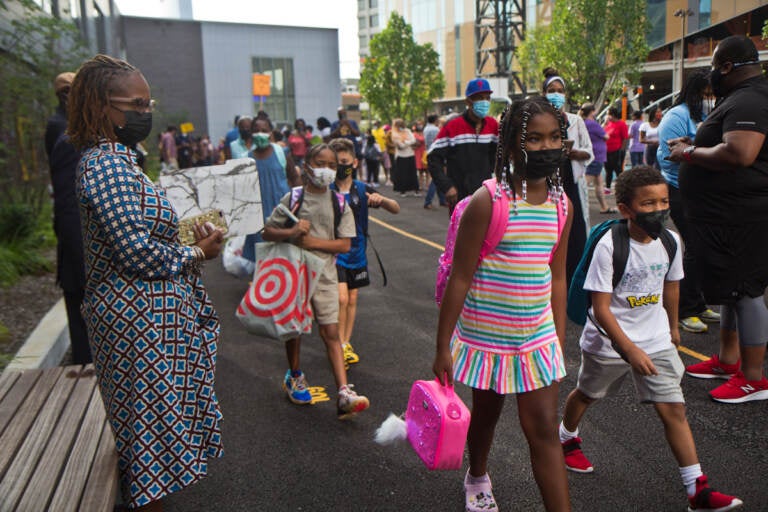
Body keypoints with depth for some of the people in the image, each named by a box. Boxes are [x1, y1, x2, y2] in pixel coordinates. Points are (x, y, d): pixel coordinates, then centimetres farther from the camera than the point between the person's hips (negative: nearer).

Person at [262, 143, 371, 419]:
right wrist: (292, 232, -20)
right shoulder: (293, 198, -4)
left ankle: (344, 394, -6)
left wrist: (313, 242, -16)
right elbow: (267, 232, -2)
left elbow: (345, 244, -5)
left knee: (331, 333, -4)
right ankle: (295, 376, 40)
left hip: (324, 275, 0)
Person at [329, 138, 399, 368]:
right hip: (334, 253, -3)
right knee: (341, 298, -13)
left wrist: (381, 200, -25)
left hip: (356, 253, 3)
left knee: (352, 300, 12)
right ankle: (339, 345, 2)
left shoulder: (363, 190, -2)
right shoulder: (326, 192, -7)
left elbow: (396, 209, -4)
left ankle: (346, 343, 26)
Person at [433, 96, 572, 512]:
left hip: (538, 339, 3)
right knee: (485, 413, 21)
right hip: (485, 336, -3)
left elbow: (557, 276, 8)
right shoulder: (488, 201, -17)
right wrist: (443, 346, -12)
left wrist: (559, 338, 10)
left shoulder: (561, 204, 0)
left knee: (544, 430, 4)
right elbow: (460, 277, -15)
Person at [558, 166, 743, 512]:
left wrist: (673, 327, 23)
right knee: (587, 394, 20)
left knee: (673, 408, -1)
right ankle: (567, 438, 48)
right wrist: (630, 350, -25)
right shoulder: (609, 246, -24)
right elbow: (601, 308, -23)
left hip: (656, 341, 4)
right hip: (609, 342, -3)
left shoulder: (670, 241, -7)